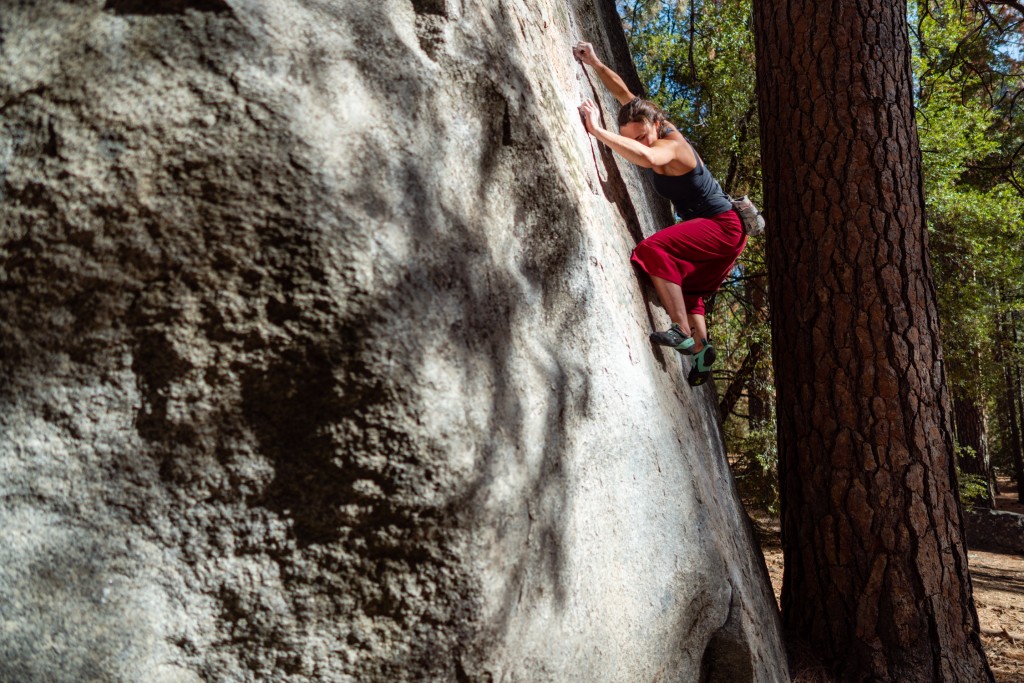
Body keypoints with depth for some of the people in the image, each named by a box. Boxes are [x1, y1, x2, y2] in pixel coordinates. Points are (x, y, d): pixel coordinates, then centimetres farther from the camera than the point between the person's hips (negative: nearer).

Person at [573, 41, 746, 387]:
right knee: (686, 288, 16)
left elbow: (647, 157, -49)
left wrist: (597, 130, -46)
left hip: (723, 226, -10)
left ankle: (684, 333, -31)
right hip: (712, 229, 10)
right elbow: (625, 93, 11)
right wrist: (595, 63, 5)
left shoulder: (671, 146, -24)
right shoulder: (659, 132, 1)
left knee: (654, 249, -29)